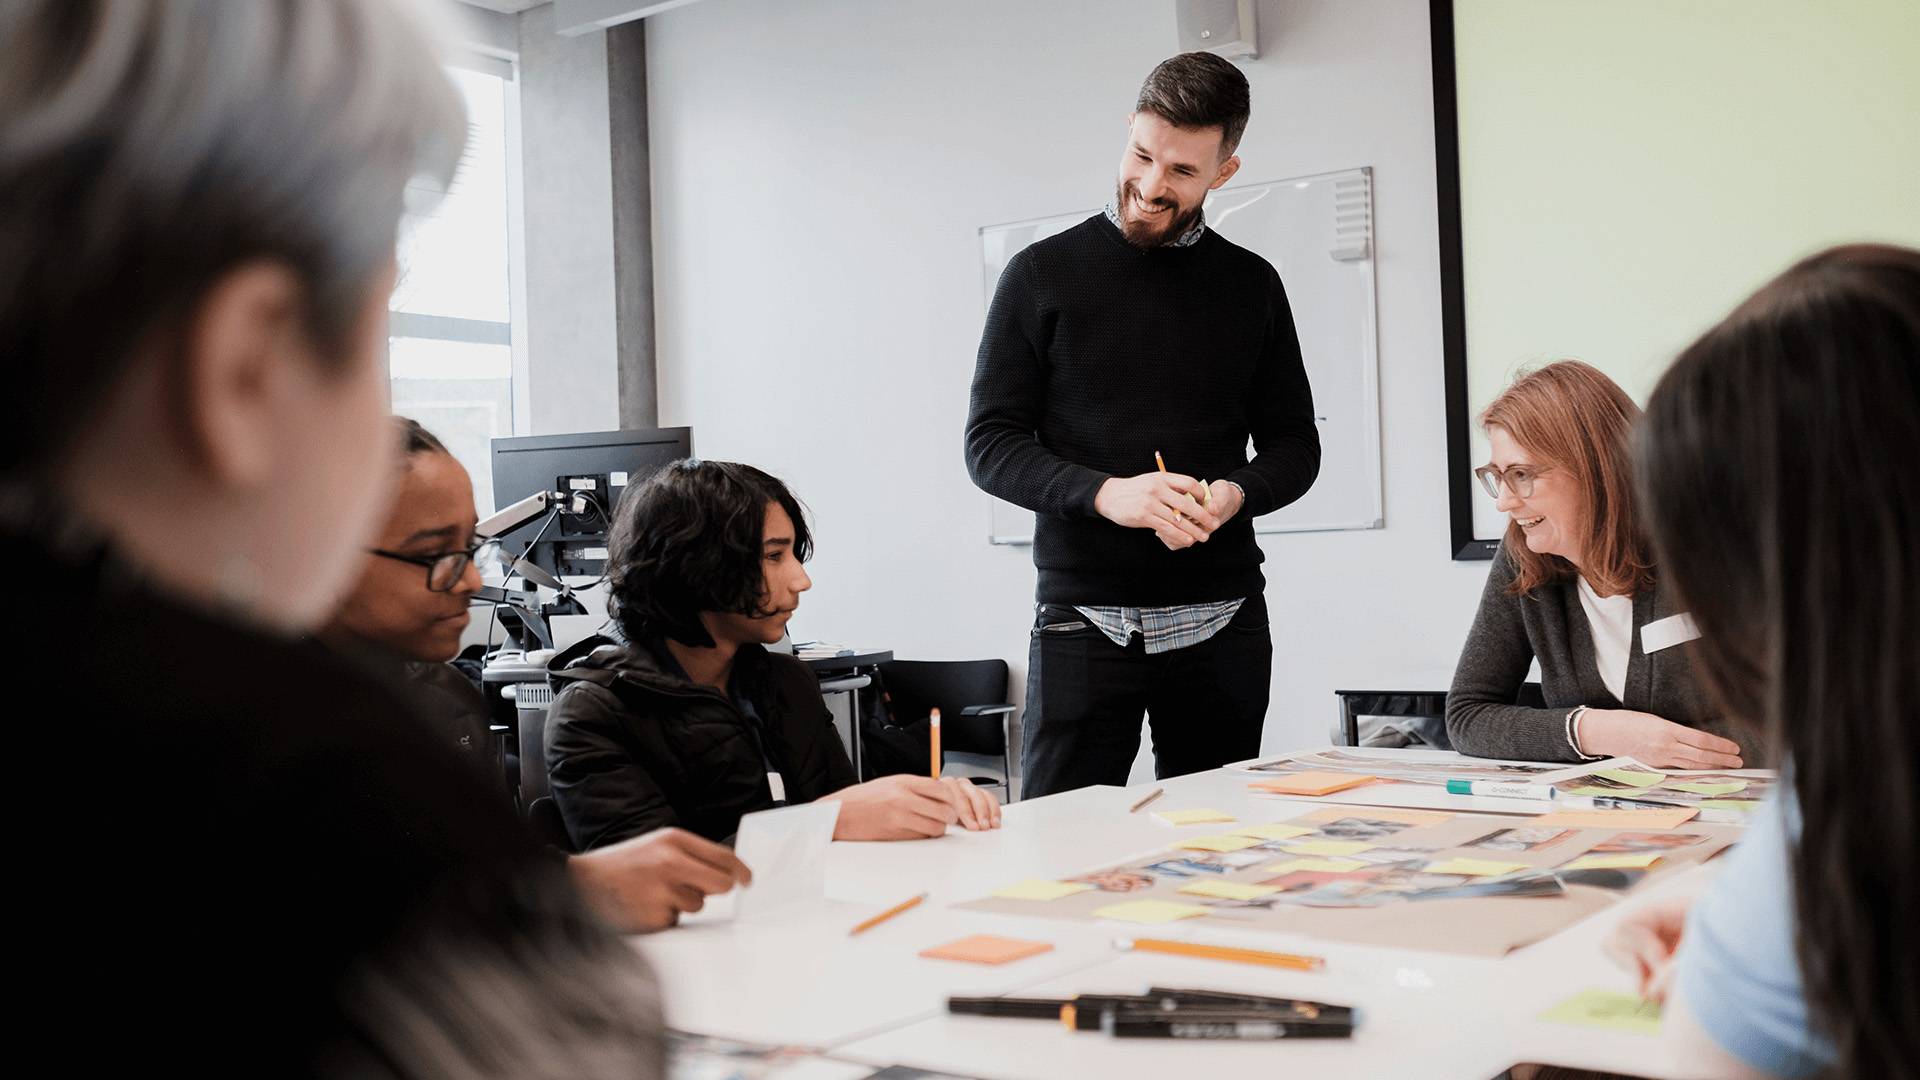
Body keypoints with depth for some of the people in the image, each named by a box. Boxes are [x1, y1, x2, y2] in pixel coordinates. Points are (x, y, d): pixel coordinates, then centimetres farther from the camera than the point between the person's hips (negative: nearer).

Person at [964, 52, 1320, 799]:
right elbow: (990, 444, -1)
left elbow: (1294, 445, 12)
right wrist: (1105, 493, -19)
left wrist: (1236, 493, -11)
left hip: (1222, 619, 3)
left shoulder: (1251, 285, 10)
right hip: (1083, 617, -2)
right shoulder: (1042, 275, 2)